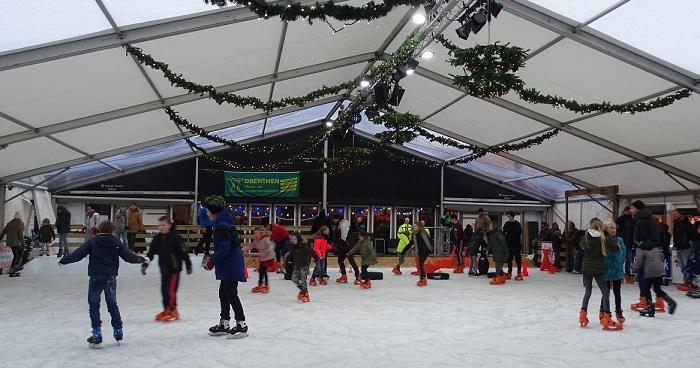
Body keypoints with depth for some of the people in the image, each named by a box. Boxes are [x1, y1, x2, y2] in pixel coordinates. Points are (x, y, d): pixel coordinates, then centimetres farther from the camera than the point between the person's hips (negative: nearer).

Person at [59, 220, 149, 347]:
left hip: (96, 277, -2)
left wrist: (63, 261, 7)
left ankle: (97, 335, 1)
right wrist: (143, 259, 19)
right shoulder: (116, 243, 3)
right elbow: (128, 256, 5)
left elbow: (78, 254, -5)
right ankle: (118, 332, 22)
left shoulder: (92, 241, -1)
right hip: (111, 278, 3)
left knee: (94, 305, 6)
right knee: (112, 304, 17)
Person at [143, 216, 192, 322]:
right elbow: (151, 253, 12)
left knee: (171, 290, -9)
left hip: (174, 268, -6)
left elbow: (184, 252, -8)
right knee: (164, 289, 9)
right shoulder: (157, 238, 6)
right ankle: (166, 310, 21)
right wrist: (145, 264, 6)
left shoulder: (176, 237, -11)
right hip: (163, 268, 6)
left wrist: (188, 266, -5)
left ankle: (173, 311, 2)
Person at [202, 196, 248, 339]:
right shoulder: (224, 222, 13)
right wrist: (212, 257, 16)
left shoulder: (221, 226, -19)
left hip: (231, 266, -10)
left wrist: (212, 261, -14)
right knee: (224, 293, 16)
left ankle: (241, 324, 4)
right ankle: (224, 324, 26)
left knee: (231, 294, -4)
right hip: (229, 265, 10)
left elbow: (224, 249, -23)